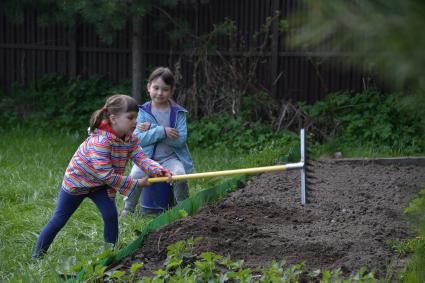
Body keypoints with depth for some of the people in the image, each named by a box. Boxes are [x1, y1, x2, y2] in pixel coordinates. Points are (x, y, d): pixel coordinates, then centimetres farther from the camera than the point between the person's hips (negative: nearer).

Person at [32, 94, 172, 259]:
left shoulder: (131, 139, -14)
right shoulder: (100, 140, -38)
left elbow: (141, 159, -24)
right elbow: (105, 174, -38)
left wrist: (159, 171, -44)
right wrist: (135, 184, -35)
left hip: (101, 184, 6)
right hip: (76, 180, -6)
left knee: (111, 215, -11)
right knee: (59, 220, 4)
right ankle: (37, 257, 16)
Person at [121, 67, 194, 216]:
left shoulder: (178, 113, 1)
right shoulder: (143, 112, 2)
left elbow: (180, 139, -12)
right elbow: (137, 139, -9)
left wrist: (151, 130, -15)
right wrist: (162, 131, -22)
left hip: (170, 157, 0)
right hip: (146, 156, 0)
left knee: (180, 175, -30)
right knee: (135, 175, -29)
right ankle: (127, 209, -6)